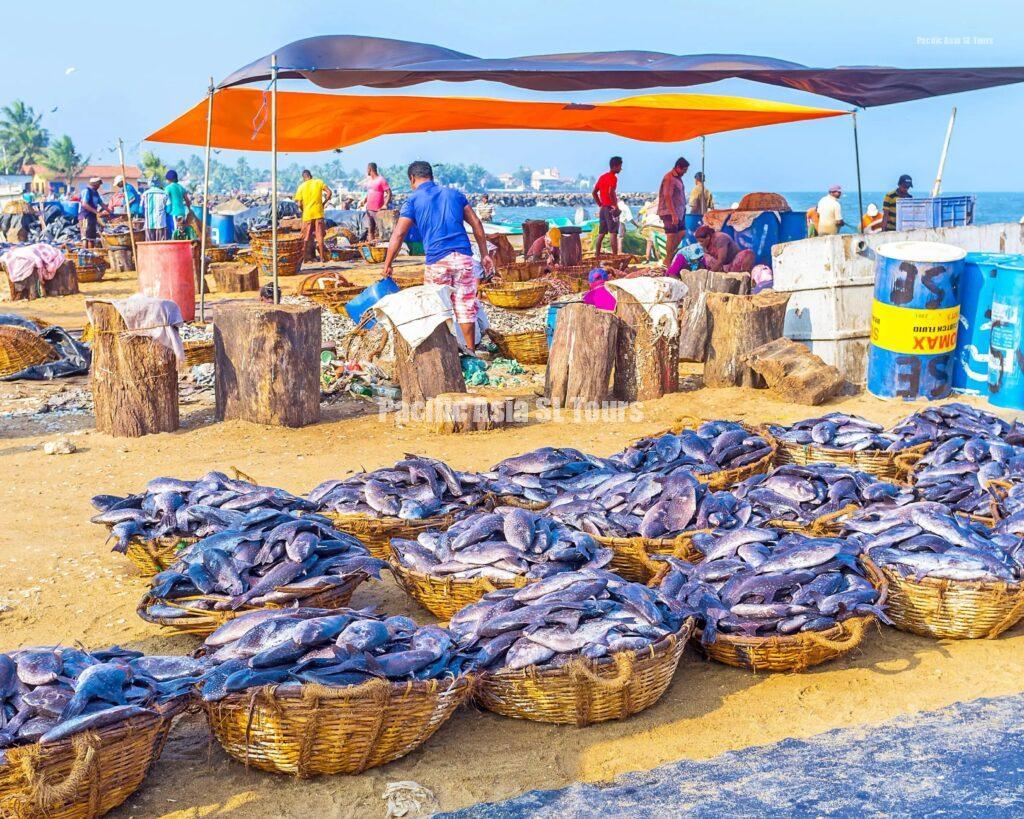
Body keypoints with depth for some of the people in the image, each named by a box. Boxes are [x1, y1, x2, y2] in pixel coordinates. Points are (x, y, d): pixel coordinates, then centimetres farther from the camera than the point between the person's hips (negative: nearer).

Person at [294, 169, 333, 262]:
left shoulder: (301, 186, 3)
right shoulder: (319, 182, 4)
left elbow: (299, 203, -1)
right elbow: (329, 192, -4)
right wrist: (324, 203, 6)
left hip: (307, 214, 0)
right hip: (318, 213, 0)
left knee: (306, 237, 9)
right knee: (320, 235, 3)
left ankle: (305, 257, 9)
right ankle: (322, 257, 1)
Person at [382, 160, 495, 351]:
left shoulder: (413, 200, 5)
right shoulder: (454, 194, 16)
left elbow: (398, 235, -3)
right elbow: (476, 223, 12)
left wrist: (387, 265, 3)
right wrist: (484, 255, 15)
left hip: (437, 260, -3)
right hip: (464, 257, 3)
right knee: (466, 308, 10)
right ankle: (470, 351, 14)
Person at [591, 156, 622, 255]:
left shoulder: (602, 177, 14)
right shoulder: (613, 177, -11)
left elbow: (594, 192, 17)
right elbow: (611, 192, -24)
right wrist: (616, 206, -17)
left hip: (602, 208, 8)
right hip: (611, 208, -8)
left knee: (601, 233, 11)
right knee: (613, 233, -9)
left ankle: (597, 255, 13)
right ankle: (615, 256, -13)